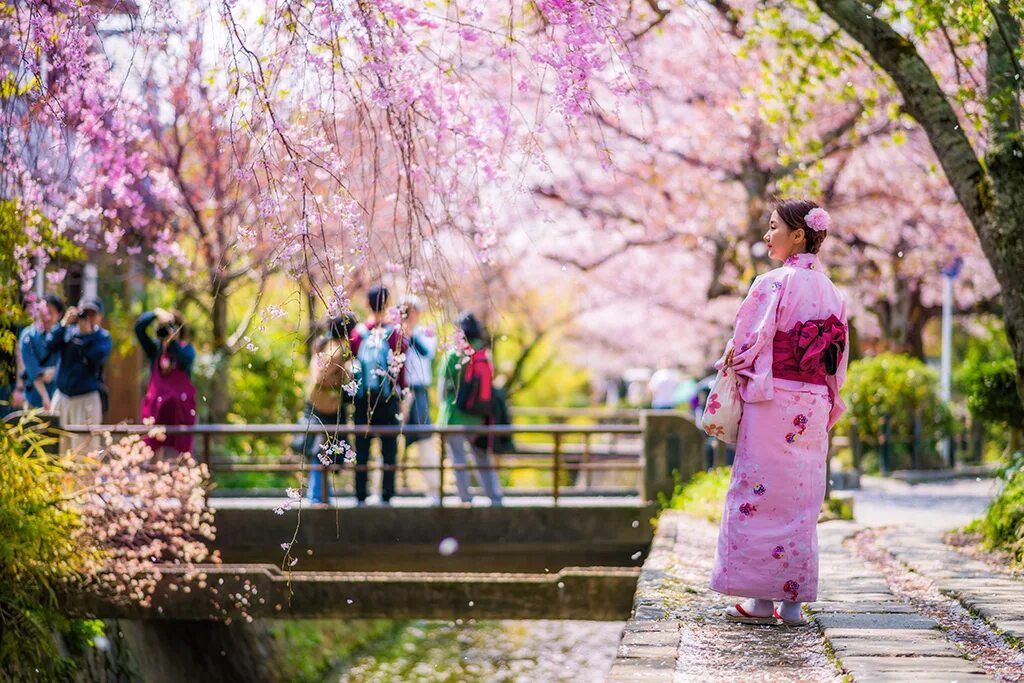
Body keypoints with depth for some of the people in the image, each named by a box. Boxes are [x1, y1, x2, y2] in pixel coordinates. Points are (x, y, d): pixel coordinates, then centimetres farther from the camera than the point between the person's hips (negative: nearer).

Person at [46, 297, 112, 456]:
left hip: (87, 399, -4)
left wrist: (88, 332, -19)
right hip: (62, 396, 4)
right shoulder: (68, 331, 8)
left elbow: (99, 356, -20)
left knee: (85, 448, -5)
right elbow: (50, 346, -8)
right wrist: (64, 324, -14)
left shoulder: (102, 336, -1)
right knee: (57, 446, 9)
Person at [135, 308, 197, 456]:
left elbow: (186, 359, -19)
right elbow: (139, 328, -5)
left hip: (181, 408, -1)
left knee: (183, 451, -1)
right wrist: (156, 313, -19)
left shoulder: (186, 349, 4)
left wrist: (172, 340, -32)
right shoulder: (155, 349, 8)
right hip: (156, 408, 1)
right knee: (150, 450, -7)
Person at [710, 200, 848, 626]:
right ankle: (792, 601, 10)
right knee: (801, 502, 8)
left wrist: (732, 369, 7)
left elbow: (746, 346, -10)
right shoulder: (830, 292, 10)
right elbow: (837, 362, 13)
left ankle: (761, 600, 0)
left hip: (773, 402, -7)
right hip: (814, 407, 7)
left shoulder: (773, 284, -11)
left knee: (760, 496, 0)